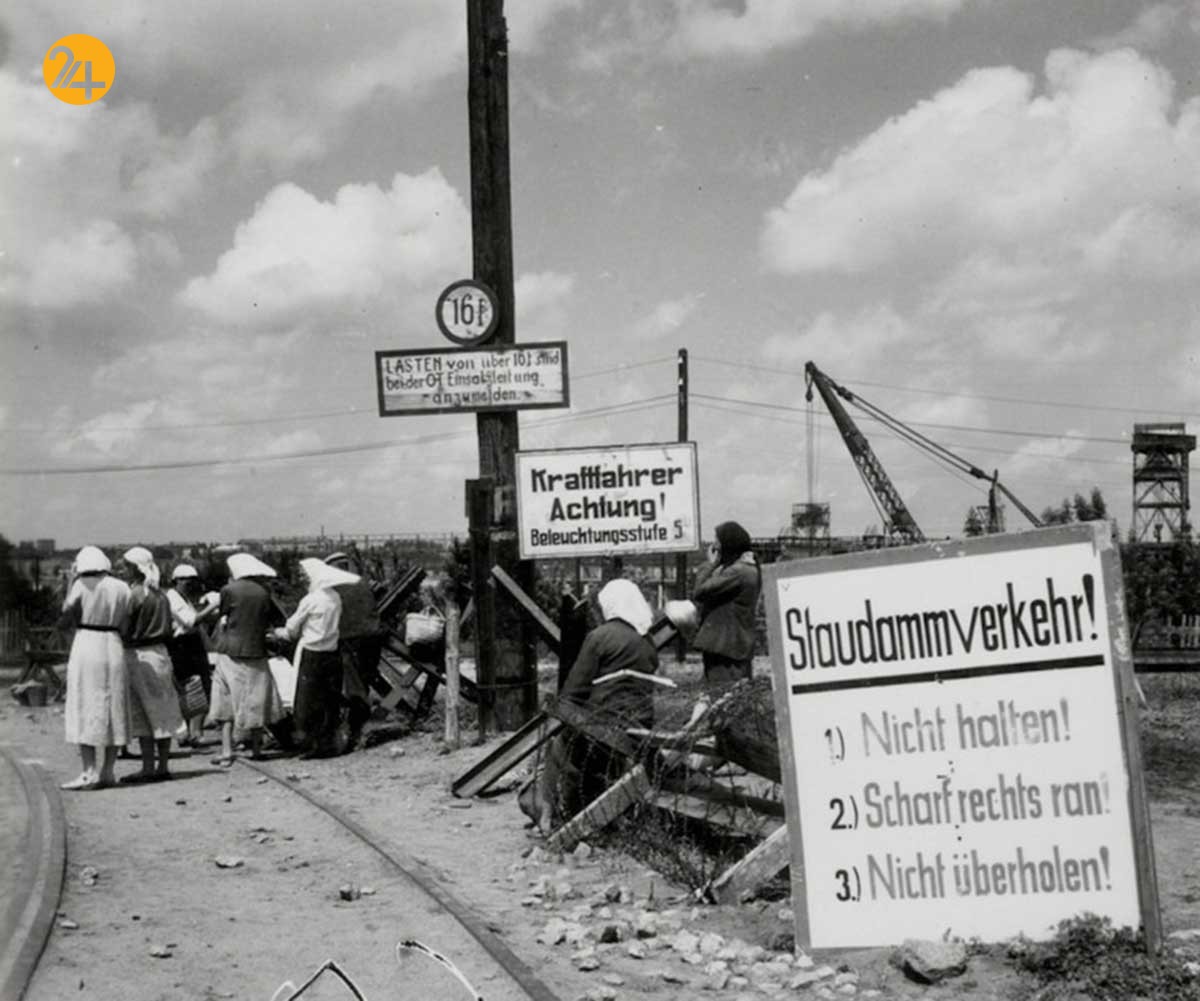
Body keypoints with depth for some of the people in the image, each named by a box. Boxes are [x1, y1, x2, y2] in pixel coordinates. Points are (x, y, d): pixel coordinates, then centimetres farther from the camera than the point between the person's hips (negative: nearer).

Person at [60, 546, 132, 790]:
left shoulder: (82, 586, -3)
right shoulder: (122, 587, 8)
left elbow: (66, 620, 2)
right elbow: (125, 626, 5)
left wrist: (69, 584, 6)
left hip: (86, 645, -4)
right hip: (114, 648, 4)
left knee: (85, 711, -1)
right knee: (113, 711, 10)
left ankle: (89, 773, -6)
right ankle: (107, 771, 11)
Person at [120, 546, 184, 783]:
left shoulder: (133, 595, -12)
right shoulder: (161, 595, 11)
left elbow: (124, 628, -14)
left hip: (139, 655, -7)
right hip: (160, 652, 7)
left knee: (142, 714, -1)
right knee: (161, 713, 10)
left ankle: (148, 767, 0)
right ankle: (163, 765, 13)